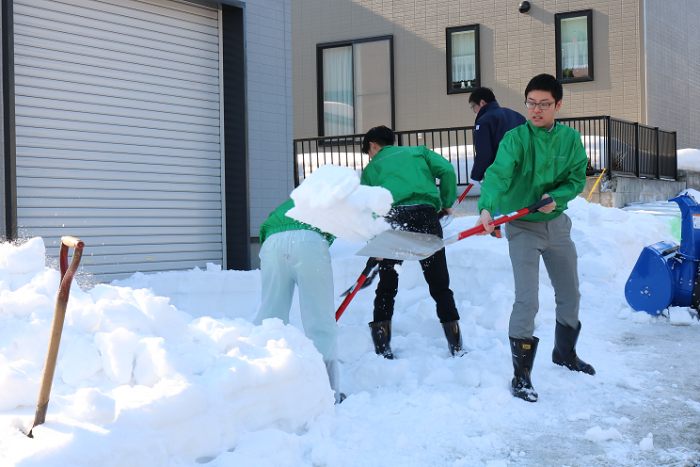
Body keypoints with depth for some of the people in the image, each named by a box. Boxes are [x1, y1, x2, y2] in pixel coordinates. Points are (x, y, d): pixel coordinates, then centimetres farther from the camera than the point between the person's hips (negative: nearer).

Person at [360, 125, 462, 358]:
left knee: (386, 287, 11)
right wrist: (447, 203, 17)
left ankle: (382, 349, 8)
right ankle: (456, 346, 5)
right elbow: (446, 170, 6)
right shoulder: (419, 152, 24)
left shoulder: (371, 168, 23)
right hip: (426, 214, 1)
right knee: (439, 285, 8)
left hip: (392, 218, 0)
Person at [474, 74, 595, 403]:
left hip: (557, 224, 5)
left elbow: (577, 178, 3)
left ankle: (565, 353, 42)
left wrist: (556, 197, -18)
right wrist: (486, 207, -48)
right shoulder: (515, 139, -16)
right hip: (522, 227, -5)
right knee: (527, 301, -13)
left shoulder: (570, 139, -3)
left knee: (570, 295, 17)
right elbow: (498, 173, -31)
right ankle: (521, 375, 0)